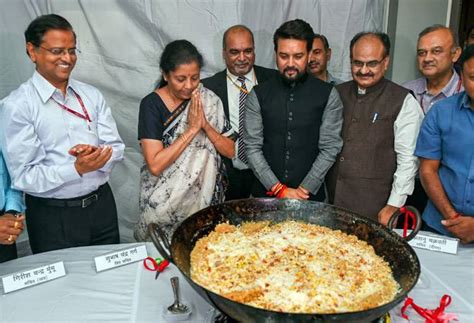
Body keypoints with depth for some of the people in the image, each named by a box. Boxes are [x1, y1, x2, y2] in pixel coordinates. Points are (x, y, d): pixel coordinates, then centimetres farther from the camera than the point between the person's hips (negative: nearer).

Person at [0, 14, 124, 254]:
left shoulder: (91, 95, 4)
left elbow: (116, 148, 2)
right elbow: (23, 177, -14)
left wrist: (96, 154, -20)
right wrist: (77, 169, -26)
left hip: (101, 205, 4)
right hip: (53, 217, -4)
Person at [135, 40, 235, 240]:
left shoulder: (208, 100, -3)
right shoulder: (151, 104, -13)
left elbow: (230, 151, -3)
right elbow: (155, 165, -21)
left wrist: (205, 124, -18)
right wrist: (192, 129, -21)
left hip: (205, 196, 3)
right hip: (165, 202, -3)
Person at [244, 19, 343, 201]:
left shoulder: (328, 95, -3)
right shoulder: (258, 96, -1)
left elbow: (330, 148, -6)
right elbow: (252, 148, -5)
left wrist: (305, 190, -13)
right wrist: (278, 189, -11)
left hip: (311, 196, 0)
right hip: (266, 194, 1)